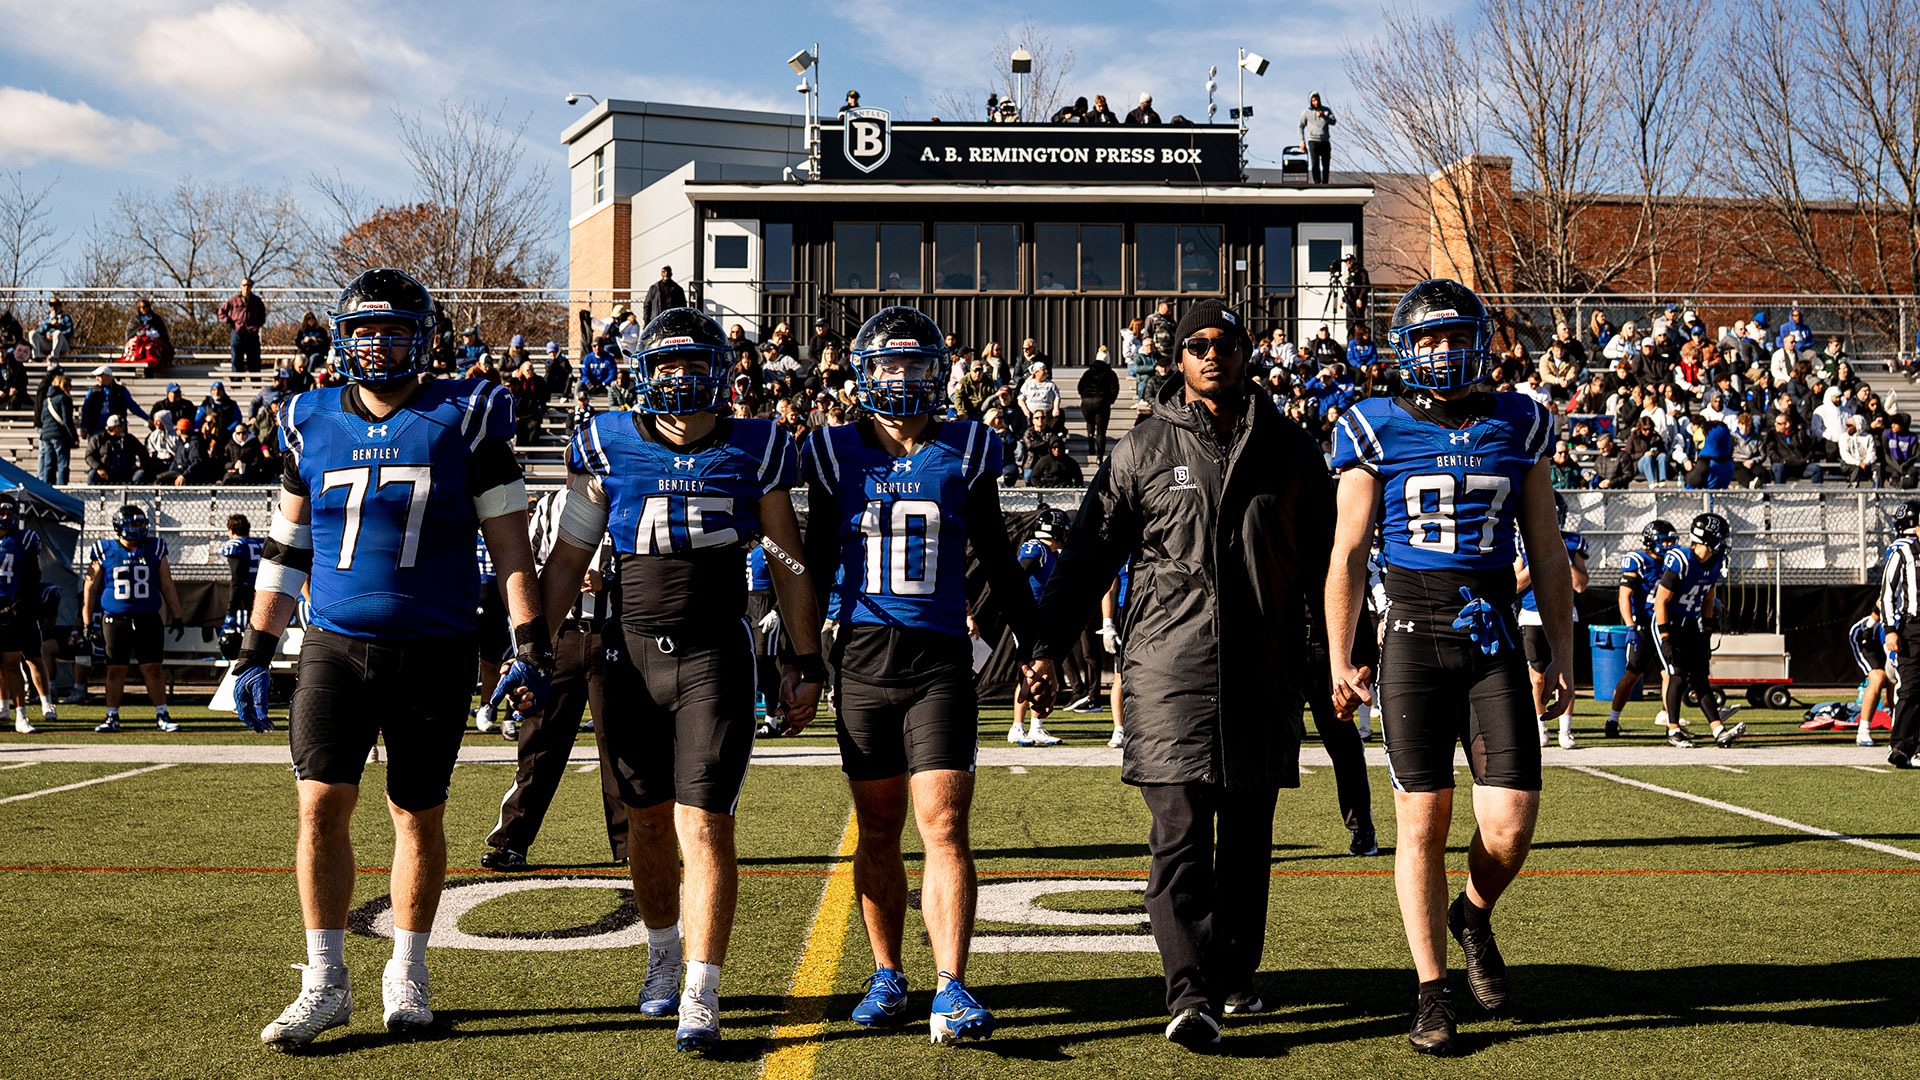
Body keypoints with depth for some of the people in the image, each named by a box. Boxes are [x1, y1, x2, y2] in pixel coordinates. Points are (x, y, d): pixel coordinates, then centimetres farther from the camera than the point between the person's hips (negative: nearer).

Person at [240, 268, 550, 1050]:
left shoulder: (463, 419, -1)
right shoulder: (312, 424, 7)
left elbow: (510, 542, -1)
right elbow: (285, 550, 14)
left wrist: (529, 647, -7)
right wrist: (254, 653, 11)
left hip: (433, 653, -2)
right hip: (334, 647, 2)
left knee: (419, 816, 7)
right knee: (322, 804, -7)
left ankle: (406, 976, 23)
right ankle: (325, 983, 3)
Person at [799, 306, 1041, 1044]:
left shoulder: (966, 453, 5)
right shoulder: (837, 454, 6)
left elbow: (1000, 563, 12)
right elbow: (815, 563, 13)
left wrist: (1034, 652, 13)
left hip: (941, 659, -1)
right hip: (862, 658, 2)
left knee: (944, 824, -10)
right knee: (878, 832, 10)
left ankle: (952, 990, -12)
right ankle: (886, 976, 22)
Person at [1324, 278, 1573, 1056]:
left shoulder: (1518, 427, 9)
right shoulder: (1378, 431, 2)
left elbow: (1546, 553, 13)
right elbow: (1347, 557, 5)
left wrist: (1562, 653, 9)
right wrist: (1340, 661, 0)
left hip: (1494, 640, 2)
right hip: (1414, 634, -2)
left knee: (1511, 823, -7)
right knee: (1422, 820, -2)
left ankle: (1474, 916, 27)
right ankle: (1432, 993, 11)